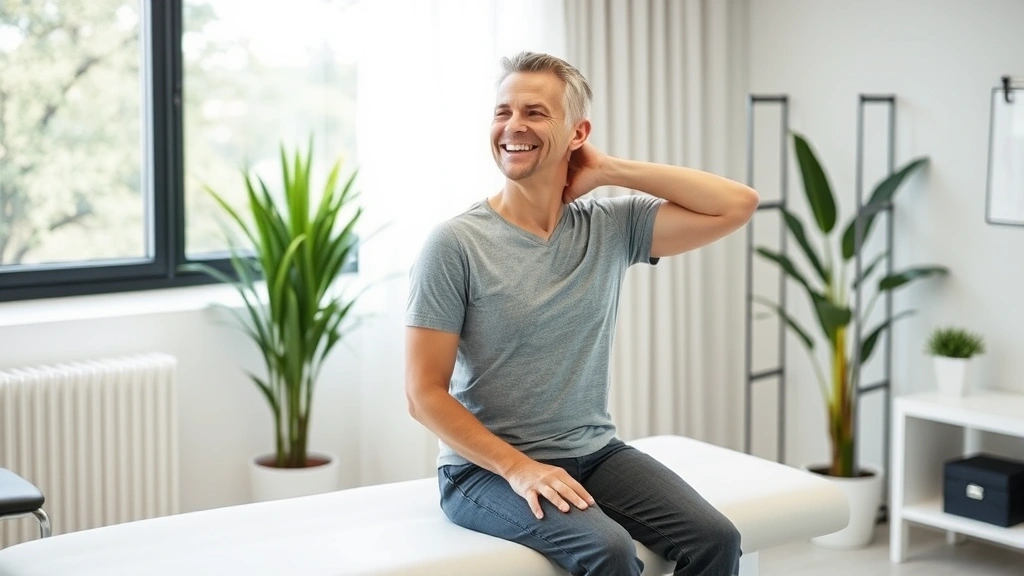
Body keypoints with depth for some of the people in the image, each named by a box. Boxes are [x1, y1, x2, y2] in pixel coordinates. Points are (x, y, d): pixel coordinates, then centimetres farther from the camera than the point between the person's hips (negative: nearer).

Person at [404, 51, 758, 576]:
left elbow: (738, 205, -5)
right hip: (487, 469, -4)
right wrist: (519, 468, -19)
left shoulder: (611, 228, 3)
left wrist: (610, 170, -5)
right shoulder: (455, 244, -8)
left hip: (597, 453, 4)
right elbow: (425, 393, -9)